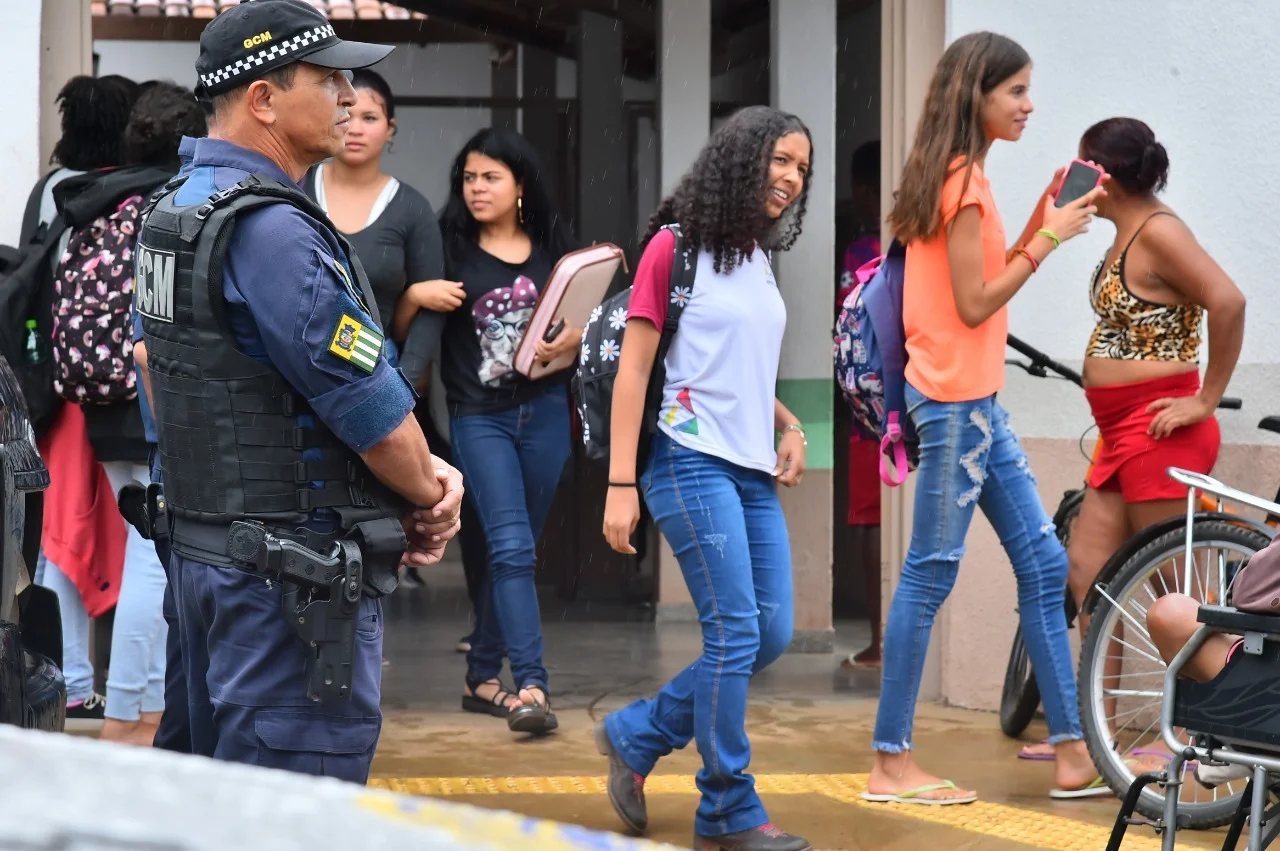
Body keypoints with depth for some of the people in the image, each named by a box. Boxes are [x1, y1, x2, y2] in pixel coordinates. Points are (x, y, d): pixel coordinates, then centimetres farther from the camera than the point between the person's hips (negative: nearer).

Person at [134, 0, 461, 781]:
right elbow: (368, 400, -18)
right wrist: (431, 495, 2)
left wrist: (419, 473, 5)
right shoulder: (272, 231, -20)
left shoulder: (174, 211, 12)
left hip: (203, 544, 10)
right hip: (294, 569, -10)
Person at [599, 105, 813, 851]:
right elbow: (633, 369, -8)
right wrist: (621, 483, -14)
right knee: (735, 632, -11)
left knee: (772, 634, 3)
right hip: (693, 461, -8)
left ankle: (637, 736, 18)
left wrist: (790, 426, 7)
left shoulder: (760, 260, 16)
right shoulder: (676, 248, -5)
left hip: (754, 470, 8)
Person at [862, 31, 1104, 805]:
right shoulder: (964, 180, -14)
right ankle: (892, 764, 0)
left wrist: (1044, 220, 9)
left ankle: (1074, 754, 12)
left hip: (977, 400, 10)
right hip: (953, 399, -10)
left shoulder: (959, 175, 15)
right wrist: (1050, 239, -12)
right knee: (931, 576, -5)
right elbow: (974, 303, -16)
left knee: (1045, 565, 9)